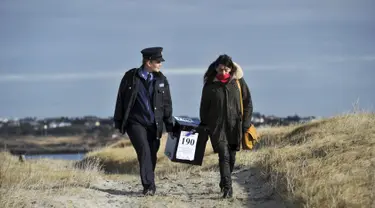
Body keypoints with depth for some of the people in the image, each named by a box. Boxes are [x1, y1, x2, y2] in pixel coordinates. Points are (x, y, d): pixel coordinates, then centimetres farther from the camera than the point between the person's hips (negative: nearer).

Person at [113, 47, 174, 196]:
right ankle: (149, 186, -19)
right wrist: (118, 122, 4)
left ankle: (149, 186, 20)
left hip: (154, 125, 3)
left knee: (152, 156, 4)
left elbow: (167, 104, 10)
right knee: (144, 151, -18)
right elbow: (121, 100, 3)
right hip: (135, 122, -3)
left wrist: (169, 125, 8)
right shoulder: (131, 77, -3)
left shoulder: (161, 80, 5)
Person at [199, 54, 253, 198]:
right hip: (217, 127, -2)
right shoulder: (210, 84, -1)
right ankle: (227, 188, -15)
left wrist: (245, 123, 0)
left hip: (235, 126, 2)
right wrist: (204, 125, 6)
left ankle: (224, 183, 31)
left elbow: (247, 103, 5)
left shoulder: (238, 81, 0)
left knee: (231, 157, 10)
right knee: (224, 156, -13)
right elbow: (204, 107, 8)